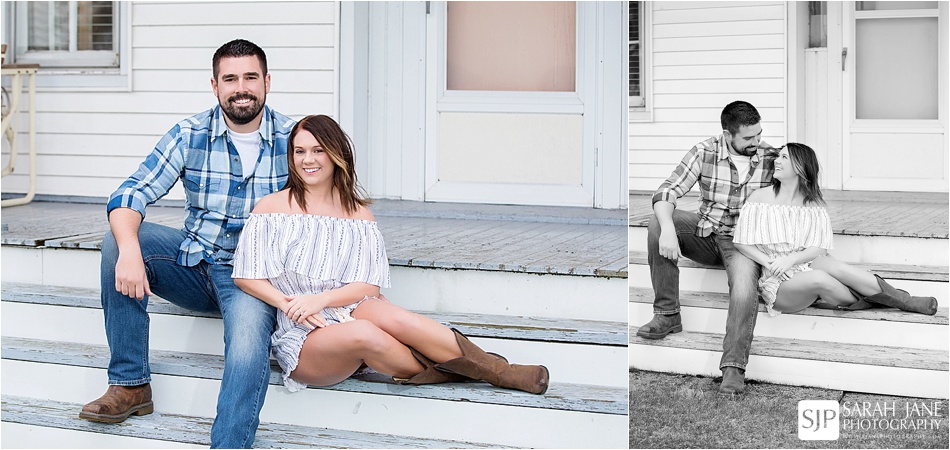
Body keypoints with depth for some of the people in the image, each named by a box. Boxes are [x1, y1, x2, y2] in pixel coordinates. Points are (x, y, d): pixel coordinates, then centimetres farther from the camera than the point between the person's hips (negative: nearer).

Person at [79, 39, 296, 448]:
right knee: (117, 240, -20)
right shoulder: (190, 135, -2)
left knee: (248, 356, -33)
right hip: (194, 265, 3)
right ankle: (129, 384, -13)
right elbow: (130, 195, -9)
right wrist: (129, 251, -30)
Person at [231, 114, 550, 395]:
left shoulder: (358, 214, 9)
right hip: (300, 338, -3)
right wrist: (290, 305, -16)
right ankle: (436, 373, -11)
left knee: (390, 316, -32)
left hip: (349, 309, 3)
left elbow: (369, 285, 0)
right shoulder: (272, 207, 2)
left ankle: (495, 369, -25)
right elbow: (245, 276, -2)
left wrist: (320, 299, -17)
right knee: (364, 334, -35)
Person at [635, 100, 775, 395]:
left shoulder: (772, 159, -6)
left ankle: (733, 367, -33)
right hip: (705, 233, 2)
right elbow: (667, 192, -13)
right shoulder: (704, 152, -8)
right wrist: (668, 228, -33)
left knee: (744, 284, -33)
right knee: (657, 223, -22)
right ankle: (667, 314, -17)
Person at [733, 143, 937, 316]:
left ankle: (903, 299, -22)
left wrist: (790, 259, -22)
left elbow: (819, 249, -4)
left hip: (806, 265, 3)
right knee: (819, 278, -32)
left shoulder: (813, 203, 3)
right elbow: (741, 242, -6)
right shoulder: (760, 198, -4)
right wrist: (769, 262, -19)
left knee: (833, 265, -29)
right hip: (777, 284, -3)